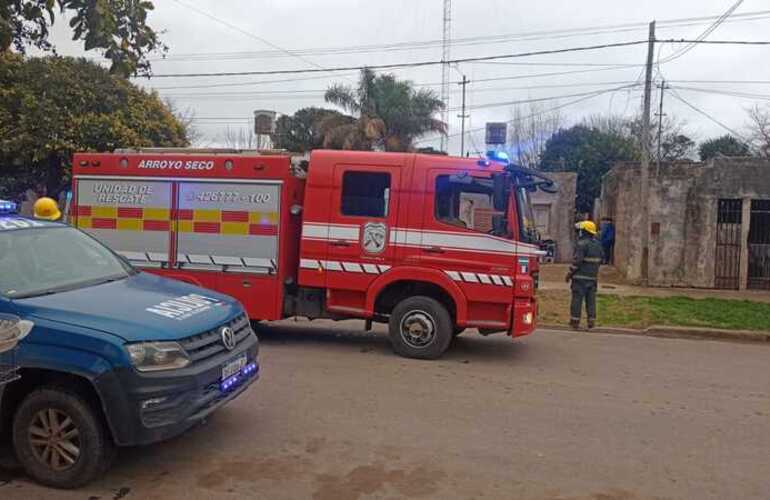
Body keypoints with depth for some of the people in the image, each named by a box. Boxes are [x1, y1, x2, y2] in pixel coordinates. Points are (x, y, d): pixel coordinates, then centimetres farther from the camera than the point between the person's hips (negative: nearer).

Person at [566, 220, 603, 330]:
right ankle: (591, 321, 9)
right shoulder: (597, 244, 10)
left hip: (581, 276, -7)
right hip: (593, 277, 7)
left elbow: (577, 261, -19)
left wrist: (569, 273, -11)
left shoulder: (582, 244, -15)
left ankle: (575, 321, -1)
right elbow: (601, 258, 15)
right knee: (591, 299, 10)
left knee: (577, 298, -2)